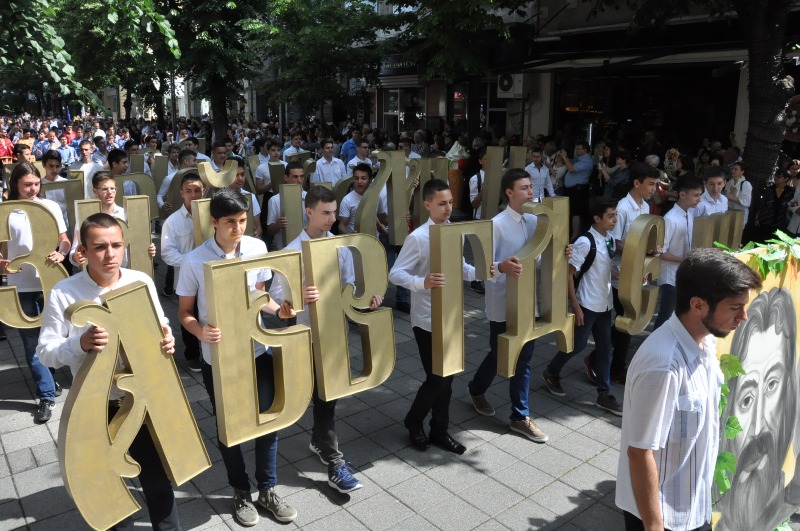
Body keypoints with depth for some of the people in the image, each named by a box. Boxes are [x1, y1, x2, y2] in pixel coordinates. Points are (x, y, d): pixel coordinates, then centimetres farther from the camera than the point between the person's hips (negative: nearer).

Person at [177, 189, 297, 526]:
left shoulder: (257, 249, -6)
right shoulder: (194, 261, -15)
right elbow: (184, 312, -6)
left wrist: (279, 310, -12)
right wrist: (200, 332, -27)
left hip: (257, 351, 3)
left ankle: (267, 490, 33)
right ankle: (241, 492, 37)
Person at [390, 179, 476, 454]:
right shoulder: (417, 238, -17)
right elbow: (395, 274, -19)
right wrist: (423, 282, -36)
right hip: (428, 320, -6)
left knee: (447, 376, 14)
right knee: (437, 378, 0)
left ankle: (440, 430, 30)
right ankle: (413, 422, 27)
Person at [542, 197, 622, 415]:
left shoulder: (610, 239, 4)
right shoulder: (585, 242, -19)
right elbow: (568, 274, -18)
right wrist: (576, 306, -19)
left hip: (605, 303, 7)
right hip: (587, 304, -7)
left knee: (604, 348, 10)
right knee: (578, 344, 5)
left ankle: (604, 395, 19)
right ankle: (551, 373, 30)